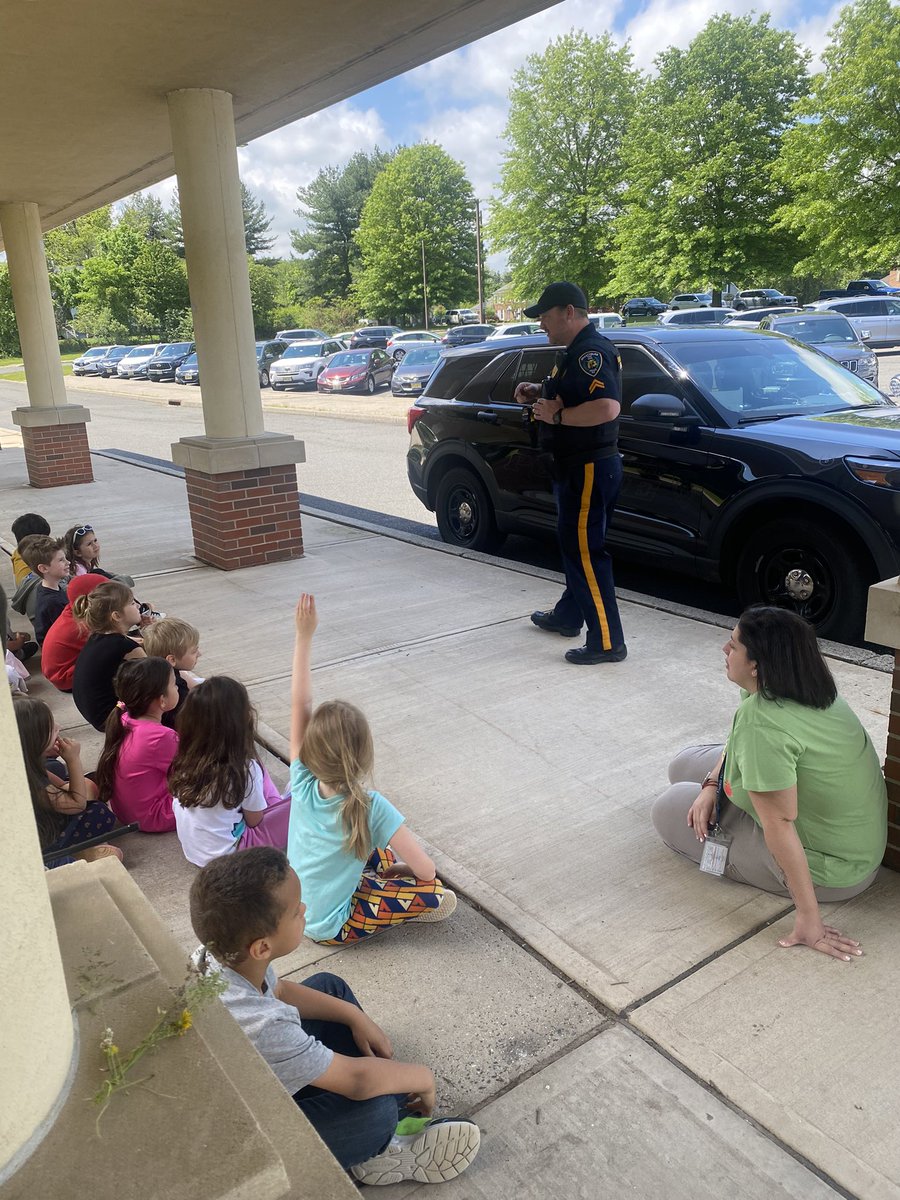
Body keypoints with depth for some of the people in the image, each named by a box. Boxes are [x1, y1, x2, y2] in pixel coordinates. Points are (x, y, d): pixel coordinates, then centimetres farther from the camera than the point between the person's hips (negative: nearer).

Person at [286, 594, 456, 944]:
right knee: (434, 892, -4)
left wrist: (304, 636, -18)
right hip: (330, 927, -6)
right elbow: (425, 870, -25)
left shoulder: (303, 783, -21)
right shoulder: (372, 808, -31)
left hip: (295, 912, 6)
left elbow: (300, 704, -17)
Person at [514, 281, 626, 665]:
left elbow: (607, 407, -33)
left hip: (588, 467, -11)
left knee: (585, 551, -10)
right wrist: (539, 392, 14)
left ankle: (606, 641, -6)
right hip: (576, 465, 11)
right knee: (575, 546, 20)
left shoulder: (592, 351, -18)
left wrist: (556, 415, -22)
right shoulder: (578, 352, 16)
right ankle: (568, 616, 35)